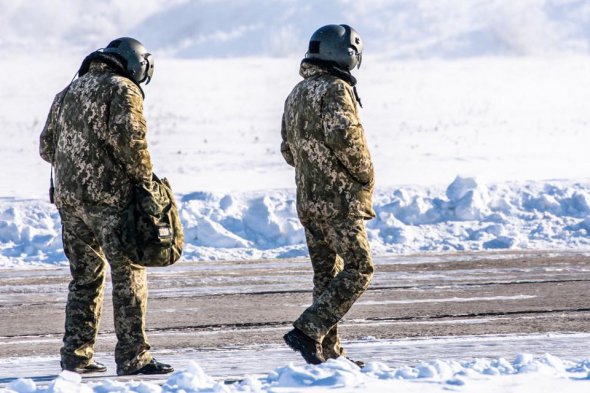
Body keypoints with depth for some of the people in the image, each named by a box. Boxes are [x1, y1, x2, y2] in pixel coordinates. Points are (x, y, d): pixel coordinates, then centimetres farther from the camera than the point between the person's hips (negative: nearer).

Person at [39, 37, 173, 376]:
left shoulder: (68, 93, 18)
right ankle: (133, 356, -6)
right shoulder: (123, 89, -4)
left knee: (85, 276, 15)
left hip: (69, 196, 7)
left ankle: (76, 354, 13)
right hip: (110, 195, -7)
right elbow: (129, 136, -19)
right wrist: (145, 176, -9)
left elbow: (47, 147, 18)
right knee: (129, 275, -2)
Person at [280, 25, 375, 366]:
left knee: (326, 273, 12)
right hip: (339, 198, -9)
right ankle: (308, 331, -14)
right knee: (358, 269, -5)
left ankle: (328, 351, 12)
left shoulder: (296, 94, 16)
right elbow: (343, 134, -26)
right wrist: (365, 172, -14)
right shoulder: (335, 89, -12)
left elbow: (288, 150, 21)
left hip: (308, 199, 9)